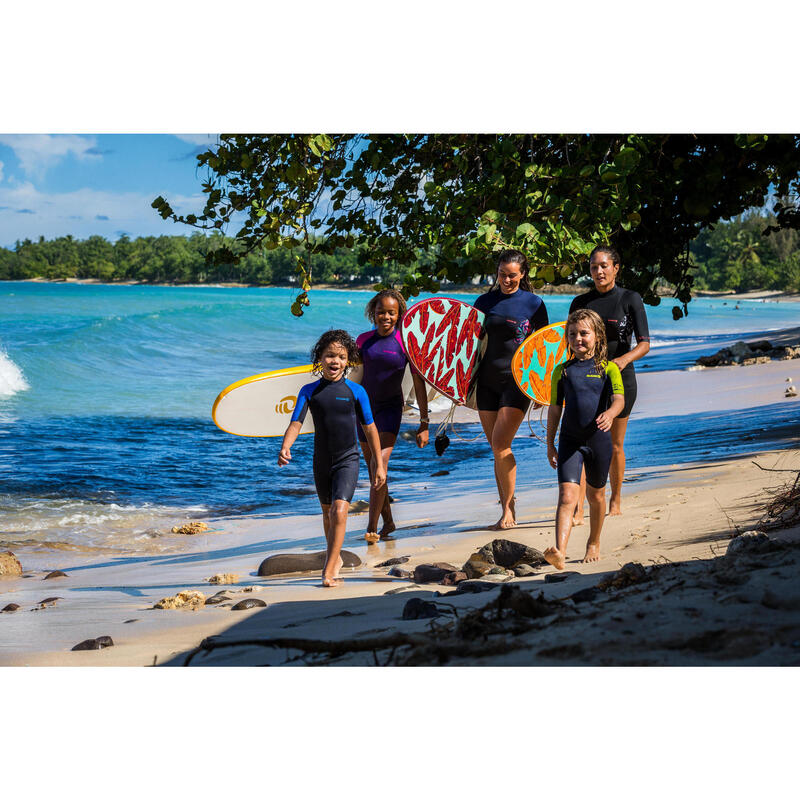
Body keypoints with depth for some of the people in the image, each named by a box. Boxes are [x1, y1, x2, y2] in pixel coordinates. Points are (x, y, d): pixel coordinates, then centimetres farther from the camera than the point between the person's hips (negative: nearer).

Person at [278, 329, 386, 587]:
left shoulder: (355, 391, -6)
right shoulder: (309, 391, -2)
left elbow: (369, 428, 2)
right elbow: (295, 423, -10)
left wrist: (379, 464, 4)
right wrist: (285, 448, -29)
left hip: (347, 460, -3)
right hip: (321, 461, 3)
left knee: (339, 512, -19)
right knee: (327, 512, 19)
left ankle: (329, 570, -16)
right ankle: (335, 558, 41)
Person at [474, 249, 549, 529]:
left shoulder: (534, 303, 1)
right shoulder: (485, 302, 9)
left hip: (518, 380, -4)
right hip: (488, 380, 4)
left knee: (500, 444, -15)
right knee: (496, 449, 6)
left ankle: (508, 509, -4)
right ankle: (507, 510, 17)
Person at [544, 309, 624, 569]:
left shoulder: (608, 368, -1)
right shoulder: (562, 371, 5)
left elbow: (619, 399, -16)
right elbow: (554, 409, 10)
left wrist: (609, 413, -39)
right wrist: (550, 445, 10)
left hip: (598, 439, 0)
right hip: (570, 440, 0)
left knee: (596, 495, 17)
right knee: (567, 495, -15)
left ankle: (594, 543, 38)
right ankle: (560, 551, -29)